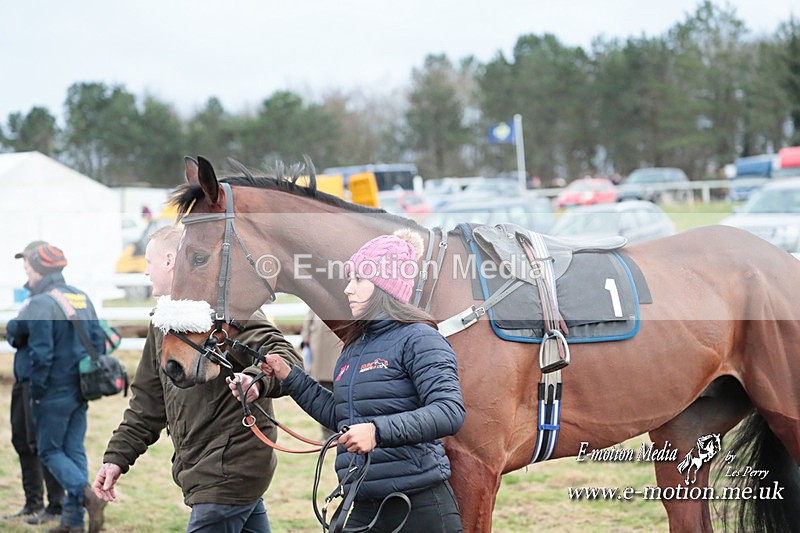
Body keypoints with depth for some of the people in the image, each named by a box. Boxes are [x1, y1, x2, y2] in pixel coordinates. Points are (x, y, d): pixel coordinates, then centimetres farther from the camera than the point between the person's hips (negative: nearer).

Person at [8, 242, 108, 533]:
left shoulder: (40, 304, -16)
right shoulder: (82, 298, 8)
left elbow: (41, 353, -21)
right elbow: (99, 341, 9)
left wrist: (37, 390, -10)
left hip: (54, 392, -7)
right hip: (80, 390, 7)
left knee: (50, 451, 5)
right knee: (75, 451, 11)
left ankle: (87, 496, -15)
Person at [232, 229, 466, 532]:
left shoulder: (418, 339, -10)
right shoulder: (354, 348, 16)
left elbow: (450, 411, -22)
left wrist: (378, 431, -31)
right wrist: (289, 377, 19)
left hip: (419, 507, -7)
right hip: (364, 507, 7)